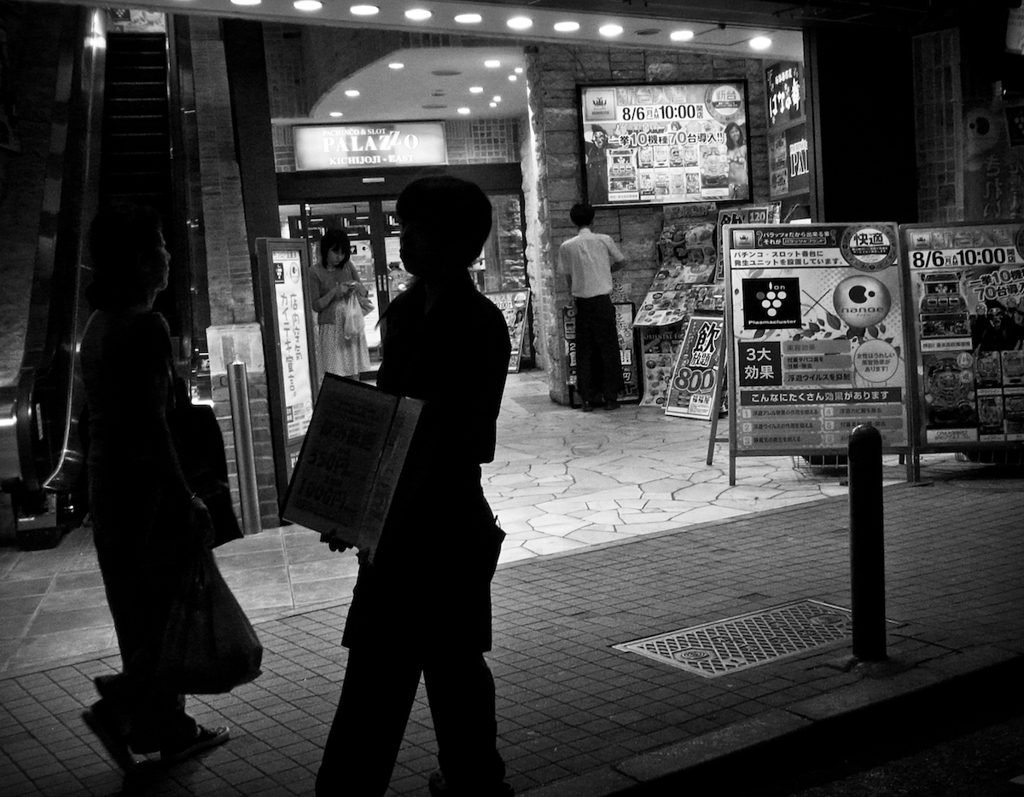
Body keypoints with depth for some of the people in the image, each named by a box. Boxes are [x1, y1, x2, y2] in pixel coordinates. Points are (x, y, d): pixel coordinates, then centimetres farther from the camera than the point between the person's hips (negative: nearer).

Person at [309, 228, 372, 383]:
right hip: (330, 328, -4)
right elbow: (316, 305, -6)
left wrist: (358, 288, -10)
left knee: (354, 374, 5)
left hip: (352, 325, 4)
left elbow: (365, 294, 12)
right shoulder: (315, 272, -4)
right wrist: (335, 292, -18)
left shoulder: (348, 266, 6)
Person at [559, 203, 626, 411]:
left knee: (584, 351, 7)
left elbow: (568, 277, 4)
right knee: (608, 349, 5)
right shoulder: (604, 240, -1)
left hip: (581, 302, 1)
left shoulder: (566, 246, 0)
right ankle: (610, 397, 6)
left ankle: (587, 398, 8)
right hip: (603, 299, -1)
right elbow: (621, 261, 13)